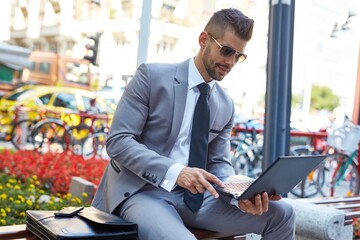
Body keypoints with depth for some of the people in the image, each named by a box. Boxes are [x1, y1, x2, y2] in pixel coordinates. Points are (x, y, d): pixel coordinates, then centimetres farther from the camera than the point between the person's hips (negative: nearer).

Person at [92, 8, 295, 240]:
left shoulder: (226, 105, 11)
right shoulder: (152, 75, -6)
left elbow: (218, 162, 11)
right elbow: (118, 140, -12)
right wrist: (175, 171, -26)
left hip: (191, 194, 6)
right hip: (141, 190, -5)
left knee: (280, 213, -8)